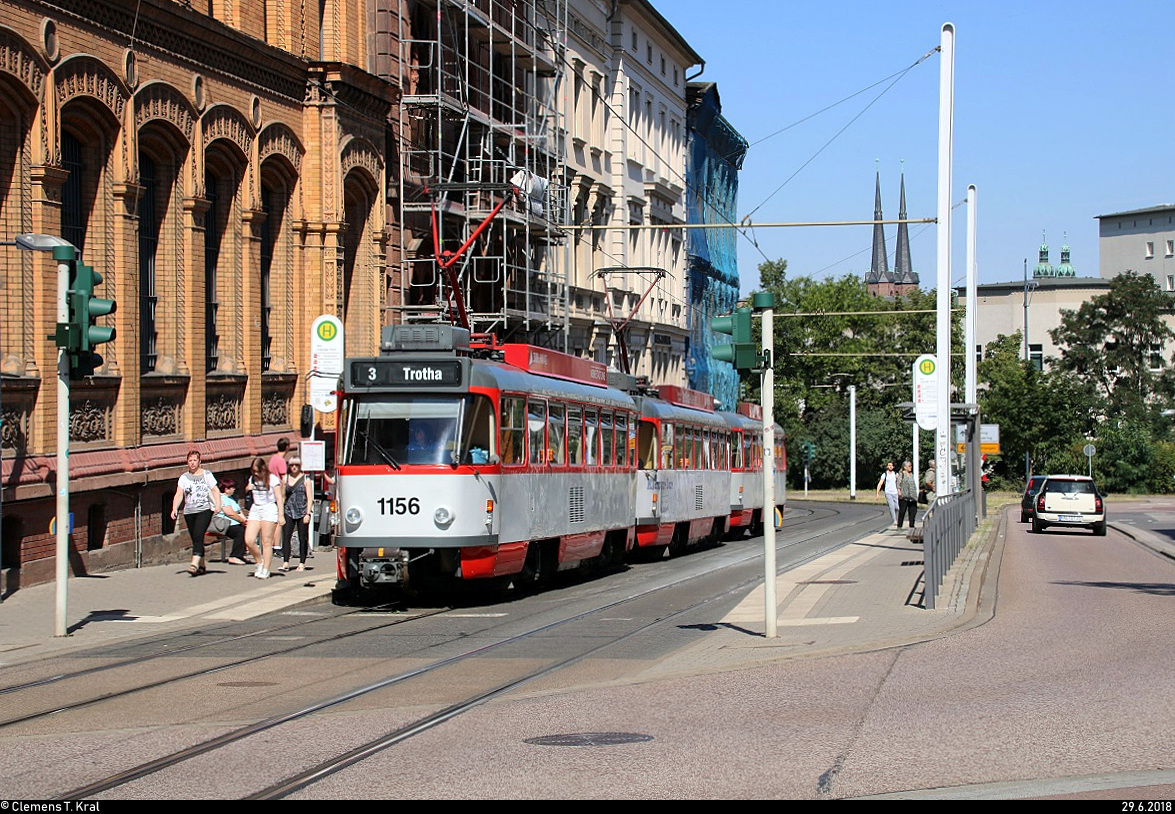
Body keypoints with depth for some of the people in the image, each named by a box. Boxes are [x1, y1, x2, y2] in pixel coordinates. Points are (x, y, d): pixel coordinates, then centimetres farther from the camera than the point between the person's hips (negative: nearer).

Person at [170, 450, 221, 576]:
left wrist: (218, 505, -12)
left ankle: (194, 564, -28)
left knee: (198, 536, -19)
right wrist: (175, 509, -10)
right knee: (195, 539, 6)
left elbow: (215, 490, 3)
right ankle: (201, 566, 15)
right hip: (189, 512, 4)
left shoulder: (206, 474, 6)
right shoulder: (184, 477, 12)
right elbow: (179, 494, 5)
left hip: (205, 510, -4)